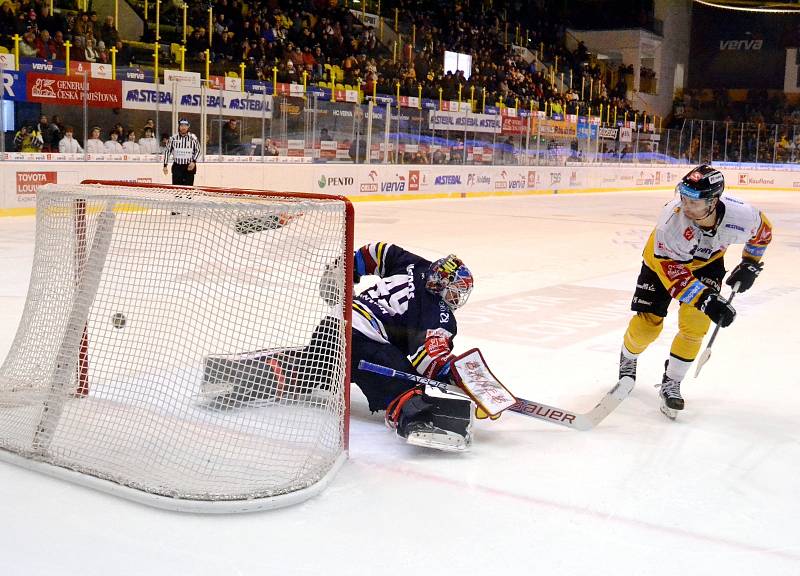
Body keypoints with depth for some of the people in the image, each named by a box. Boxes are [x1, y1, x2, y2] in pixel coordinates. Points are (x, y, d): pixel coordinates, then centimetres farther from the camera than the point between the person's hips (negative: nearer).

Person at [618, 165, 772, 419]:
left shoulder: (742, 215, -31)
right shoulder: (672, 218, -40)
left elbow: (762, 230, -5)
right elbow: (670, 268, -37)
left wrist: (750, 264, 2)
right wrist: (705, 299, -44)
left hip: (706, 263, 2)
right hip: (662, 260, -2)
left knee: (695, 324, -15)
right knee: (647, 324, -3)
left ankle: (671, 383, 2)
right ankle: (628, 358, 32)